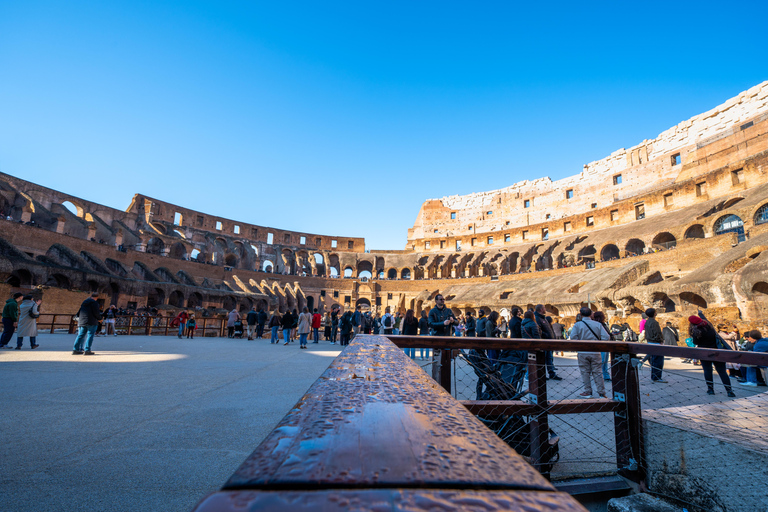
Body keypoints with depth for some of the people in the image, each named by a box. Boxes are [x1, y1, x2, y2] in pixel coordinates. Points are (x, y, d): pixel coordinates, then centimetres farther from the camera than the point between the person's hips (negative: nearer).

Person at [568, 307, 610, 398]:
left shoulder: (577, 325, -6)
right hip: (595, 353, 2)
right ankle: (601, 393, 13)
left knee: (585, 372, 7)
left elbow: (573, 338, -13)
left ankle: (588, 392, 12)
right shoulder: (598, 324, 0)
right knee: (597, 372, 10)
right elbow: (606, 337, -6)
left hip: (583, 353, -2)